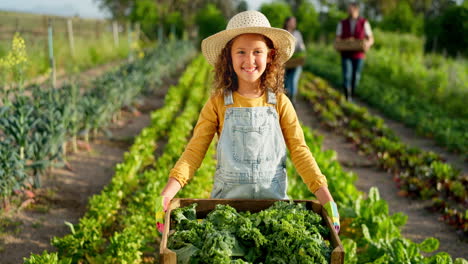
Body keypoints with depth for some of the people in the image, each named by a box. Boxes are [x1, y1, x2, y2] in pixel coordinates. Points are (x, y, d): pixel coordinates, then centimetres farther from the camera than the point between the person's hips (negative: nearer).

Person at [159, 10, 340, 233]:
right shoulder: (218, 103, -3)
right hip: (227, 198, 0)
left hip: (273, 198, 1)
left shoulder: (280, 103, -1)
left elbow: (299, 151, -2)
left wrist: (326, 198, -12)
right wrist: (168, 193, -20)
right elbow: (194, 151, -6)